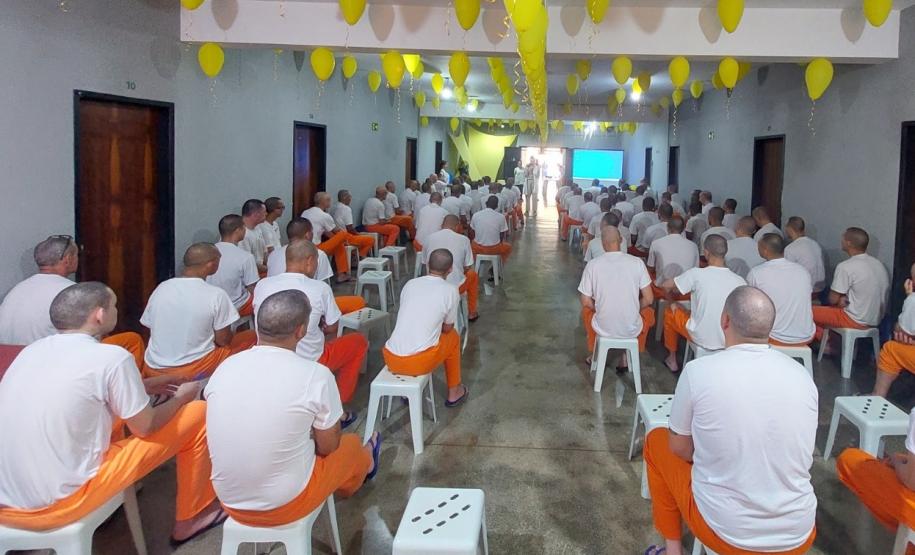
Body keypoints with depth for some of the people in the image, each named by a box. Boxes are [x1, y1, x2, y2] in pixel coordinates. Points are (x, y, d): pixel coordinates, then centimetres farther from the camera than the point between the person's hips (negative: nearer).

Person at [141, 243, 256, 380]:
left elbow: (150, 328, 10)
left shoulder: (161, 288, -1)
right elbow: (223, 340, -8)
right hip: (193, 371, -6)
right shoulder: (216, 295, -14)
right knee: (251, 336, 13)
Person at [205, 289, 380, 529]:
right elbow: (328, 446, -6)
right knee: (350, 446, 24)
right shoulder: (315, 374, -20)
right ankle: (364, 464, 59)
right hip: (285, 504, -4)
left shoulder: (226, 367, -7)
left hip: (230, 501, 5)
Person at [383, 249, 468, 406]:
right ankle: (454, 392, 37)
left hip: (391, 358, 4)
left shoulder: (410, 284, 12)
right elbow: (447, 328, 13)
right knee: (452, 337, 27)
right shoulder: (451, 291, 1)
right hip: (420, 361, -4)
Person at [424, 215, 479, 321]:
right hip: (456, 288, -2)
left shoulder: (430, 238, 1)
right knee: (472, 275, 31)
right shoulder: (464, 239, -5)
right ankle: (472, 313, 38)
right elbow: (467, 268, 2)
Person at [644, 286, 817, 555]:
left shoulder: (699, 370, -16)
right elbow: (798, 458, 10)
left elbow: (679, 447, -2)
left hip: (725, 531, -4)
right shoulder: (803, 376, -4)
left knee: (657, 441, 20)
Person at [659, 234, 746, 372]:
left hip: (701, 339, -3)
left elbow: (665, 286, -9)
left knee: (671, 311, 24)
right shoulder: (741, 282, -13)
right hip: (729, 341, 3)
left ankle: (672, 360, 36)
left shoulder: (697, 274, -20)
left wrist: (670, 298, 15)